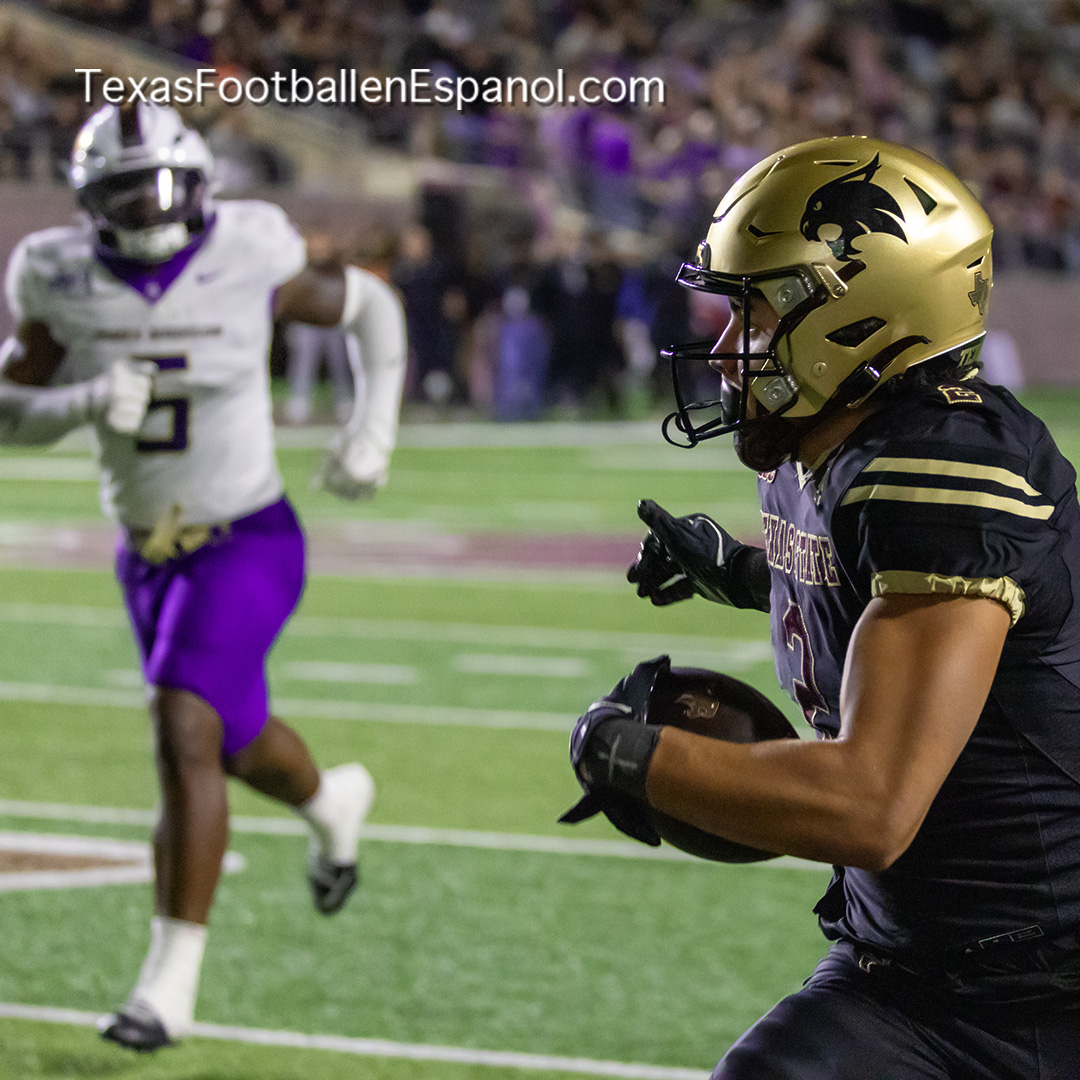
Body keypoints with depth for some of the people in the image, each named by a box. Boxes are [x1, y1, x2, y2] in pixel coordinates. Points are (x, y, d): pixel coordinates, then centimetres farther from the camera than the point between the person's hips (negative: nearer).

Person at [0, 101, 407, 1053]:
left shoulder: (246, 267, -15)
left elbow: (370, 307, 1)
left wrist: (374, 429, -9)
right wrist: (89, 403, -24)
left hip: (247, 545, -5)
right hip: (152, 555, 5)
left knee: (185, 736, -20)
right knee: (235, 741, 21)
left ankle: (171, 982, -16)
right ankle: (332, 800, 57)